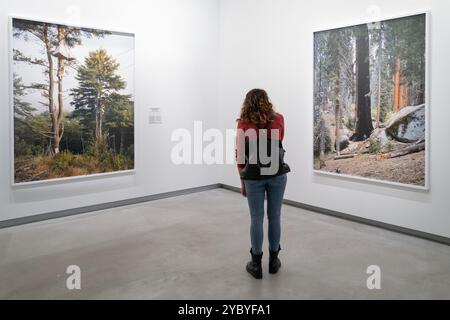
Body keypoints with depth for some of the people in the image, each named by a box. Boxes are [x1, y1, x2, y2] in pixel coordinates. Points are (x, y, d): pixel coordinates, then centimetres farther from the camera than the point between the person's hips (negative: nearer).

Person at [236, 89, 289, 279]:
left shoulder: (243, 124, -4)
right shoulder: (278, 119, 3)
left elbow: (240, 155, -3)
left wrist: (242, 181, 5)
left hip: (254, 177, -2)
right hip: (277, 174, 2)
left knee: (256, 219, 6)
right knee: (274, 217, 12)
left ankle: (256, 264, 16)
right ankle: (273, 260, 24)